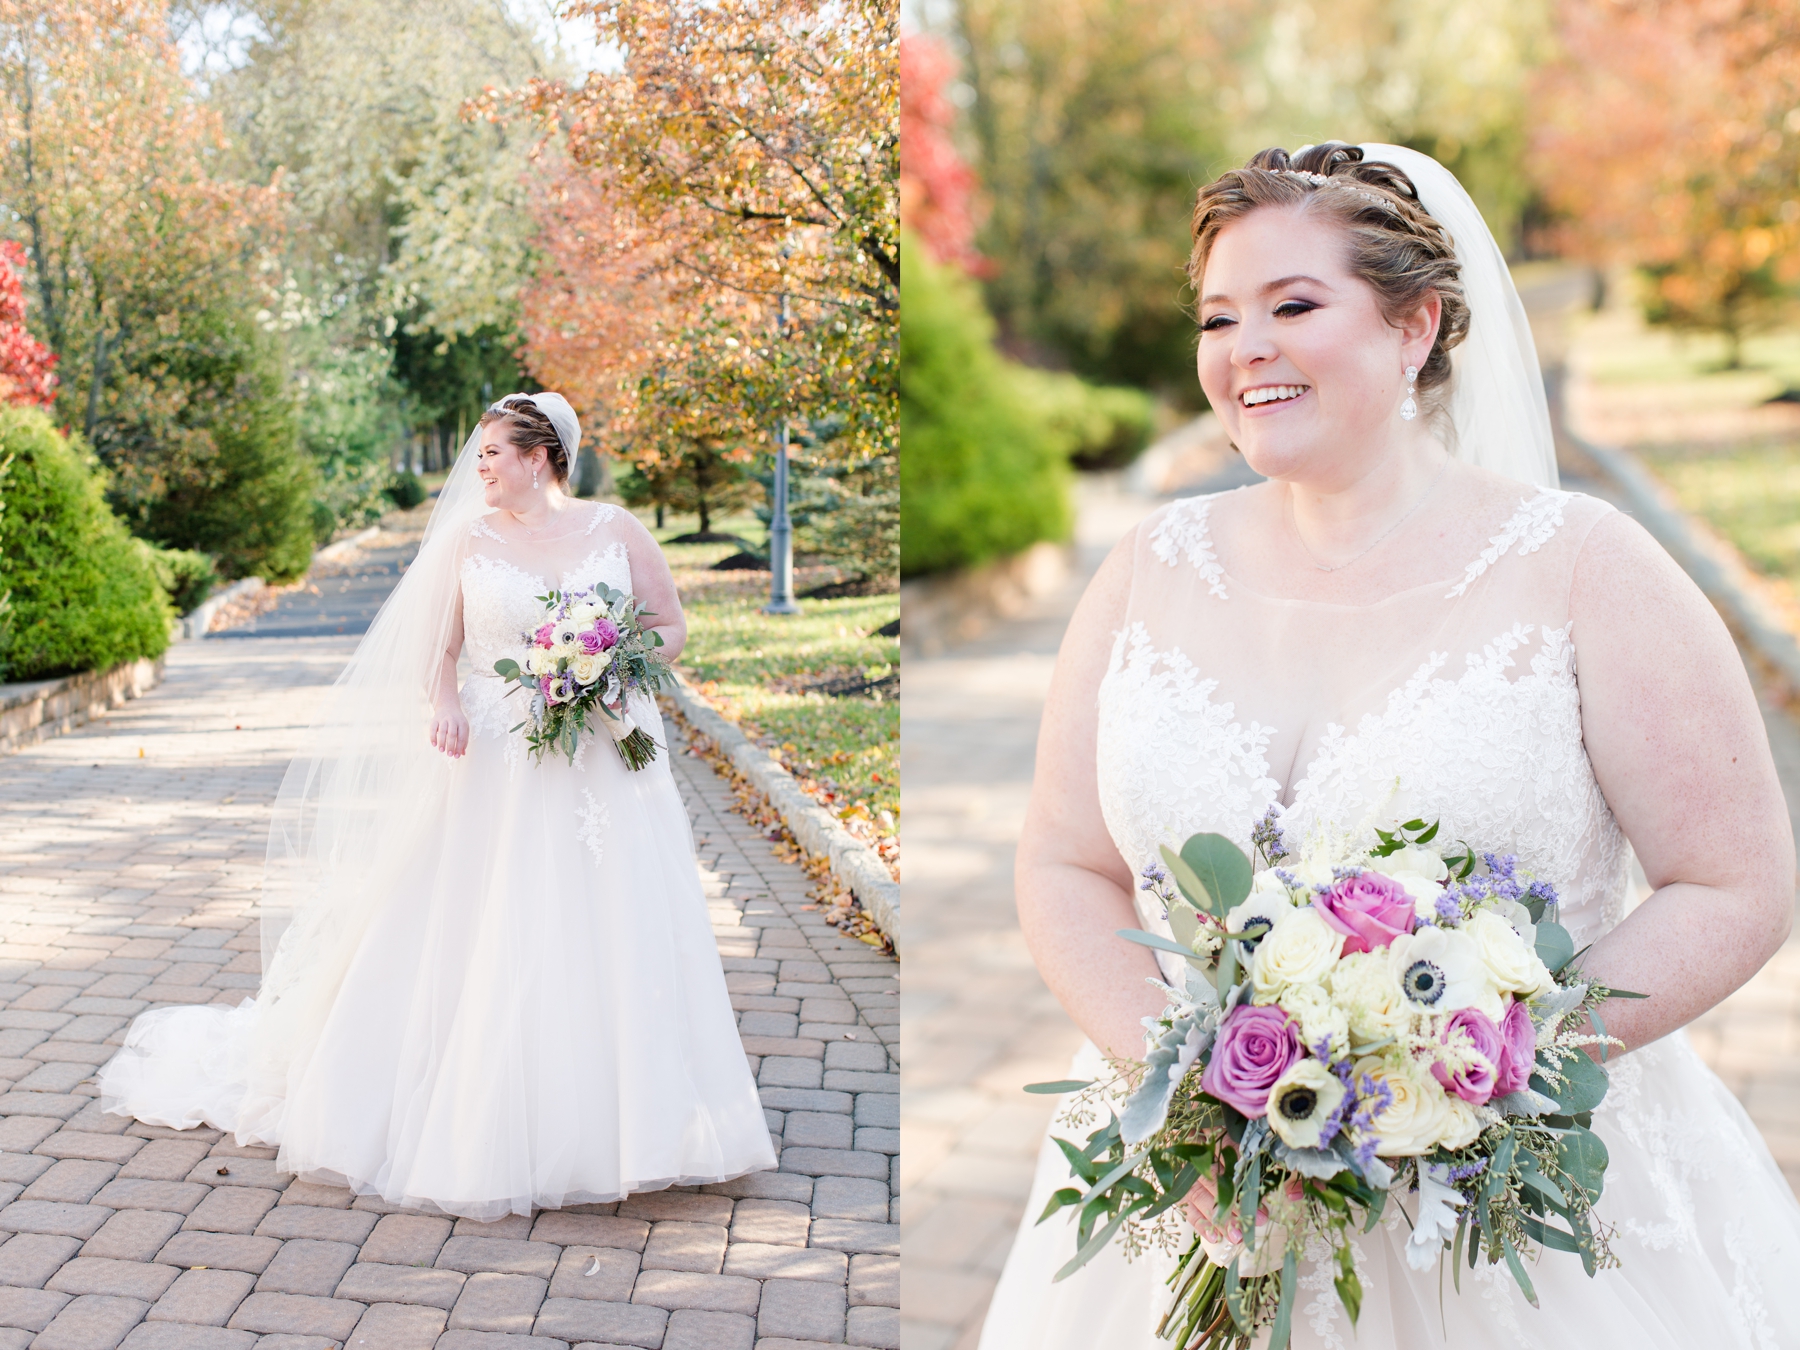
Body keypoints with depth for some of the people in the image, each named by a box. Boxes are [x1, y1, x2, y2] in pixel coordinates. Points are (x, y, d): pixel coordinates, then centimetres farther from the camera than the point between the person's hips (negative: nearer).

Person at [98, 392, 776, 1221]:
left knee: (614, 948, 3)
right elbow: (437, 652, 5)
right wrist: (443, 706, -15)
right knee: (488, 945, 1)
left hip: (610, 765, 1)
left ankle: (620, 1126, 16)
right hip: (501, 770, 0)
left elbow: (672, 627, 9)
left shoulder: (616, 530, 4)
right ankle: (488, 1129, 14)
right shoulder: (467, 537, 4)